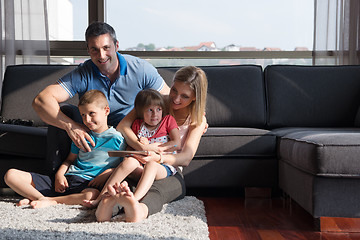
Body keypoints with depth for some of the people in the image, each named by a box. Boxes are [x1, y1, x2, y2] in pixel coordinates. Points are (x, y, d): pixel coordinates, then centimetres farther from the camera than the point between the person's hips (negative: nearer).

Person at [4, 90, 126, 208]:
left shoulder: (117, 139, 3)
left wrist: (103, 176, -15)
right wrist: (59, 175, 4)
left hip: (88, 184, -5)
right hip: (65, 179, 5)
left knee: (92, 195, -46)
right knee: (11, 175, -6)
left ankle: (51, 200, -27)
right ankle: (41, 198, -26)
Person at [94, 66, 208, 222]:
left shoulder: (198, 119, 7)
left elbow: (186, 158, -8)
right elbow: (123, 125, -7)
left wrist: (158, 158, -30)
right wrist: (141, 147, -28)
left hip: (170, 171, -1)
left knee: (157, 191, -39)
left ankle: (139, 210, -74)